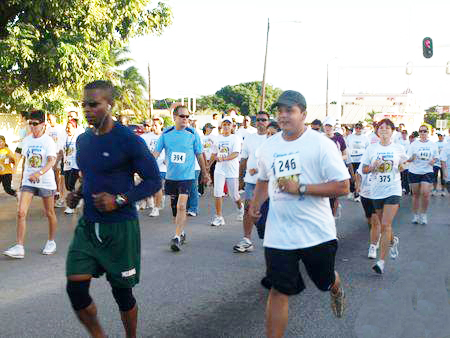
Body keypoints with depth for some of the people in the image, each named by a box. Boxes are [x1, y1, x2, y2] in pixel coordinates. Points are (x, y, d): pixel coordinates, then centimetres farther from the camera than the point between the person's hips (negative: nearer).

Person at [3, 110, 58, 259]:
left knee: (49, 213, 10)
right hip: (28, 181, 4)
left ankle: (51, 242, 29)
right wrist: (23, 177, 16)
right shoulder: (26, 140, 7)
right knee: (21, 212, -8)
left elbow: (52, 161, -21)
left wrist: (39, 173, -36)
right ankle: (19, 247, -7)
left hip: (46, 181, -4)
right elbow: (25, 161, 17)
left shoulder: (48, 141, -10)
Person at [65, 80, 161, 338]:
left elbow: (154, 181, -10)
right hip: (88, 225, 6)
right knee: (75, 288, -3)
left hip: (120, 227, -5)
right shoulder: (83, 140, 7)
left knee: (122, 291, 8)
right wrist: (78, 194, 3)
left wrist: (119, 200, -21)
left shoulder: (129, 141, -14)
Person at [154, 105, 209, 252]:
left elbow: (199, 155, 5)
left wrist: (205, 173, 13)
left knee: (181, 206, -14)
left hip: (187, 176, -3)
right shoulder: (166, 134, 1)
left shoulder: (193, 134, -4)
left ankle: (177, 237, -10)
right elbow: (156, 152, 3)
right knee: (174, 206, 13)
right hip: (171, 176, 3)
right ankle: (181, 232, 31)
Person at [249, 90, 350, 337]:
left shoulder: (321, 144, -11)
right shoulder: (269, 146, 5)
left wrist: (300, 188, -21)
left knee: (326, 280, 21)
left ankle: (336, 289, 58)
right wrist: (255, 204, 5)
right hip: (278, 233, 2)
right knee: (278, 290, 1)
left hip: (317, 231, -2)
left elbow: (342, 187, -15)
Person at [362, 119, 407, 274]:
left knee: (386, 225, -14)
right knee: (383, 224, 14)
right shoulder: (372, 148, 3)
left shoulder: (399, 148, 2)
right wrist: (373, 166, -13)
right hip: (376, 191, 3)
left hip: (393, 190, -2)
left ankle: (381, 261, -12)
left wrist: (402, 167, -8)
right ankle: (393, 240, 49)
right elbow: (364, 169, 6)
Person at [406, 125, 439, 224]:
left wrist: (433, 161, -10)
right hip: (414, 172, 0)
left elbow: (436, 157, 12)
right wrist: (412, 158, -24)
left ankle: (423, 214, 8)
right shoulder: (414, 144, 0)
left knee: (425, 194, -11)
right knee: (416, 194, 8)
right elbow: (408, 159, -1)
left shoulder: (433, 145, 5)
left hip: (427, 172, 0)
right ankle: (415, 215, 20)